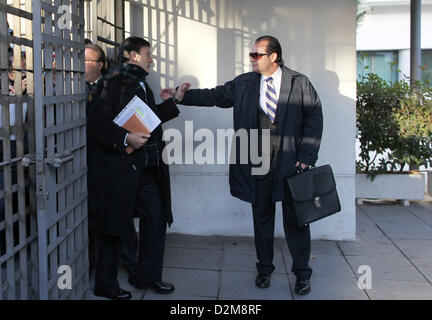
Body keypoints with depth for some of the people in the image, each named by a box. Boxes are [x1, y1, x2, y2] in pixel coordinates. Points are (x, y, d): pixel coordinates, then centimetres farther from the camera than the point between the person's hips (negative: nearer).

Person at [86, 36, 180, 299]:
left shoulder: (142, 86, 17)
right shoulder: (113, 84, -10)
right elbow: (96, 123, -17)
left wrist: (169, 103, 17)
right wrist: (125, 138, -24)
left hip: (146, 168, 8)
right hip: (118, 168, -8)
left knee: (156, 217, 9)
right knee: (115, 227, 2)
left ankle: (147, 275, 25)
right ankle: (106, 284, 18)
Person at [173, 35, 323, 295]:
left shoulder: (299, 83, 0)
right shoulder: (244, 84, 8)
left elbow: (314, 118, -1)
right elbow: (215, 96, 12)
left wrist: (307, 156, -7)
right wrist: (184, 96, 2)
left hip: (291, 163, -2)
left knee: (295, 218, 4)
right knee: (262, 216, 11)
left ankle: (302, 273, 17)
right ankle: (265, 269, 26)